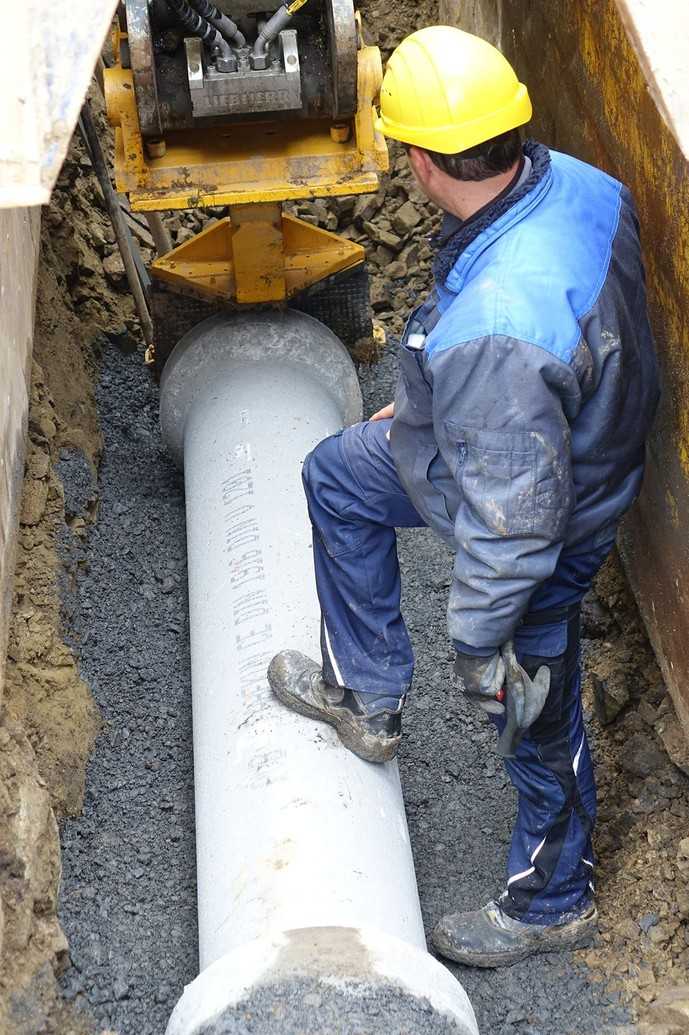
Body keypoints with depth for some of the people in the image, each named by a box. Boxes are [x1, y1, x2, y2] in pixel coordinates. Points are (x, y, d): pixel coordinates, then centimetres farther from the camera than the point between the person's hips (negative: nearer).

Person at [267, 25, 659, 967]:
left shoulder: (493, 330, -45)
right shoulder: (576, 183, -16)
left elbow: (515, 518, -35)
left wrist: (477, 641, -17)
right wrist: (421, 407, 17)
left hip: (552, 526, -9)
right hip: (574, 435, 9)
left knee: (535, 715, 16)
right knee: (338, 474, 23)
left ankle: (552, 903, 46)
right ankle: (367, 697, 38)